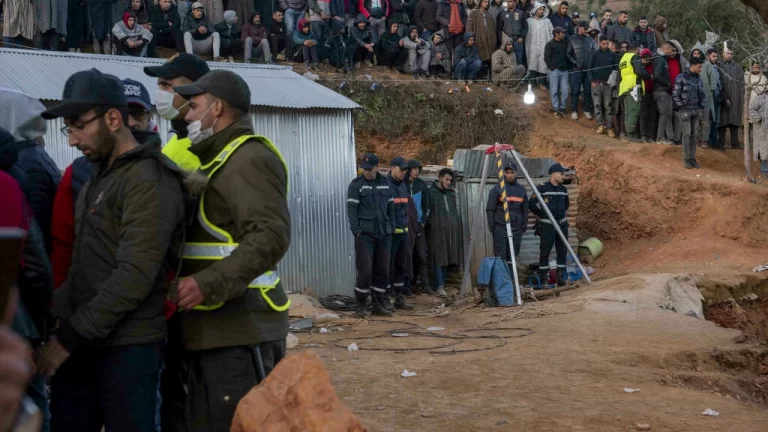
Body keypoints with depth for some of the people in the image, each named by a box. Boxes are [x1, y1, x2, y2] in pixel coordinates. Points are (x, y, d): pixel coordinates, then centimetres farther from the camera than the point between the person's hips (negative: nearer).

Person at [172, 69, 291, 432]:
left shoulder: (249, 157, -11)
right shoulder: (221, 158, 22)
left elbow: (270, 236, -24)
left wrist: (208, 284, -31)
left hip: (241, 329, -10)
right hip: (215, 329, 10)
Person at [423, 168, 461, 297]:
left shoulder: (451, 193, 17)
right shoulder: (431, 192, -1)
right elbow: (426, 210, -3)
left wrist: (458, 227, 18)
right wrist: (424, 224, -11)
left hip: (451, 230, 6)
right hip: (436, 230, -6)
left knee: (447, 257, 7)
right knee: (439, 258, -7)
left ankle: (442, 283, 14)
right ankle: (440, 286, -8)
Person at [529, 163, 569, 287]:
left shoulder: (563, 189, 9)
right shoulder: (542, 189, -10)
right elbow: (531, 204, -8)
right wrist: (542, 214, -2)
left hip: (562, 224, 6)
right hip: (547, 225, -6)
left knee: (562, 251, 6)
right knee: (545, 251, -3)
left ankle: (561, 276, 13)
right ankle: (543, 277, 4)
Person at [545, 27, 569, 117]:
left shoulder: (564, 43, 12)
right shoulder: (550, 44, -4)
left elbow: (567, 55, 19)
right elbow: (547, 58, -7)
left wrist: (568, 66, 8)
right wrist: (552, 67, -11)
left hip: (564, 70, 5)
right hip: (554, 70, -5)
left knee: (564, 90, 3)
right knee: (554, 90, -1)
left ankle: (562, 107, 14)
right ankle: (556, 109, 6)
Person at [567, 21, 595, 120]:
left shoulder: (590, 40, 8)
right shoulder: (572, 40, 1)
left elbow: (594, 53, 10)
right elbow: (568, 54, 1)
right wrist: (574, 62, -10)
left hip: (588, 69, 3)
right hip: (576, 69, -2)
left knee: (588, 90, 6)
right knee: (575, 91, -1)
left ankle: (587, 110, 15)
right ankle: (574, 111, 7)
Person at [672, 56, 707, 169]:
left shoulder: (699, 79, 10)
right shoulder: (681, 78, -8)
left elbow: (703, 95, 17)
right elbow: (675, 95, -9)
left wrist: (702, 108, 8)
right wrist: (682, 107, -10)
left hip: (696, 111, 5)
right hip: (685, 111, -5)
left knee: (694, 135, 6)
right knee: (686, 135, -4)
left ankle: (693, 158, 12)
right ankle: (686, 159, 2)